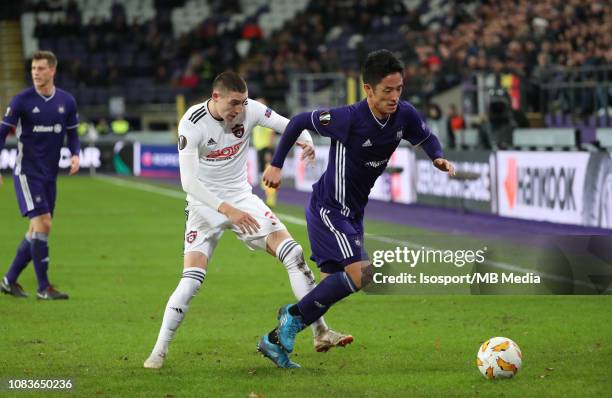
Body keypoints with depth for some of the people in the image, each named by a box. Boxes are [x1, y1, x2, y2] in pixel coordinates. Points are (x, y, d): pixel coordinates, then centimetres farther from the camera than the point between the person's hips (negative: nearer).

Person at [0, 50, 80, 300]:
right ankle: (44, 287, -10)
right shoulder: (22, 101, -8)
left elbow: (72, 134, 15)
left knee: (37, 231, 8)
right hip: (27, 173, -5)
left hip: (50, 174, 5)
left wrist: (75, 155, -6)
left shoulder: (67, 102, 3)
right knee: (42, 224, -15)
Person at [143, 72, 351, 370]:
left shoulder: (250, 110, -12)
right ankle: (159, 351, -2)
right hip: (204, 205, -4)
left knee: (293, 253, -10)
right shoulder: (192, 123, -22)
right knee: (191, 279, -17)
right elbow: (188, 181, -29)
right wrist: (227, 210, -39)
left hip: (242, 199, 4)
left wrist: (306, 141, -29)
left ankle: (320, 333, -5)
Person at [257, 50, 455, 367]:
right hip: (328, 209, -8)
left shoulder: (404, 115, -8)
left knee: (333, 287, 10)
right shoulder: (349, 119, -25)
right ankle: (295, 314, -4)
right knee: (361, 273, -22)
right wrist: (276, 165, -6)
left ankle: (276, 340, 23)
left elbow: (426, 137, 13)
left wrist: (438, 158, -8)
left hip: (353, 213, 8)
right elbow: (298, 121, -11)